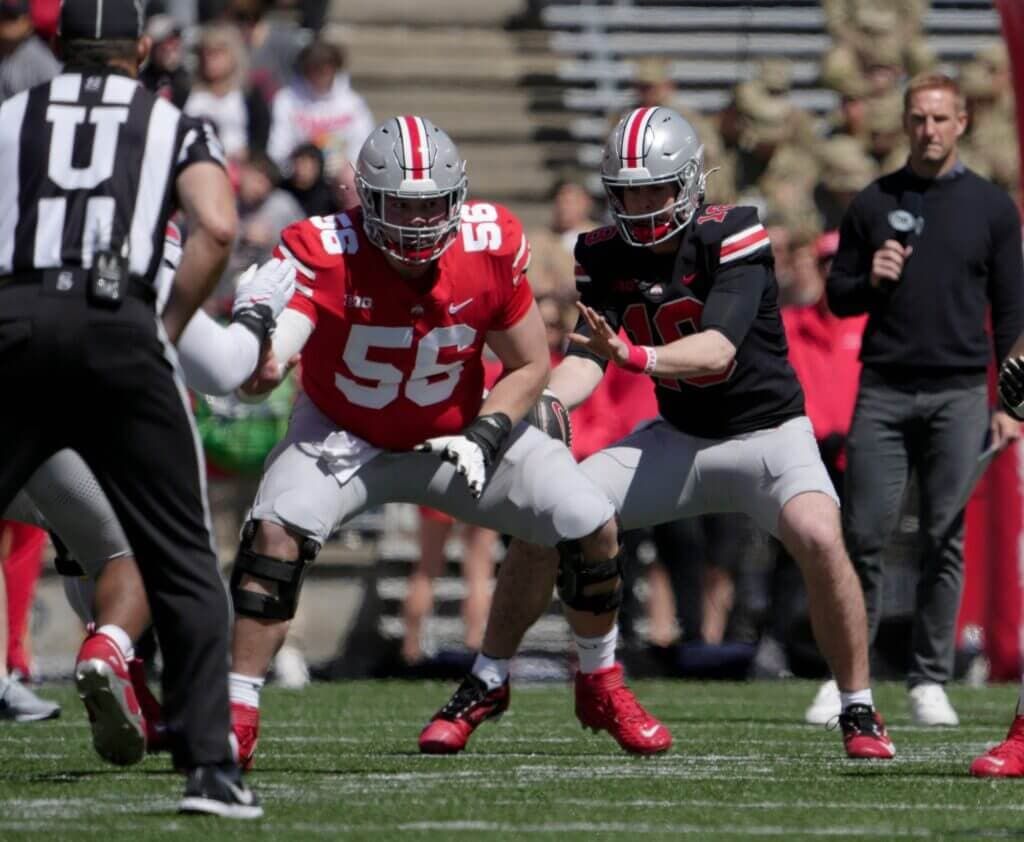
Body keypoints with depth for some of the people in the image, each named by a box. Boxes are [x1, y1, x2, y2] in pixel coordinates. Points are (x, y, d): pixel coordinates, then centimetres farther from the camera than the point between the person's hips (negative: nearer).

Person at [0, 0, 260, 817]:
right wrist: (166, 333, 9)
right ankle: (210, 764, 0)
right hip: (117, 328, -1)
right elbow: (217, 230, 0)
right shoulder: (178, 126, 18)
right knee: (183, 561, 8)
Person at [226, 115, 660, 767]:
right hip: (345, 437, -3)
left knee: (592, 528, -6)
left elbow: (531, 365, -5)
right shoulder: (328, 253, -28)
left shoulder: (491, 248, -20)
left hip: (457, 433, 3)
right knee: (278, 532, -29)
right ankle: (239, 717, -19)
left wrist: (483, 439, -20)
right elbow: (265, 363, -42)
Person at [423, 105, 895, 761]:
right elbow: (587, 359, -12)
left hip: (767, 431, -5)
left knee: (818, 537, -32)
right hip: (677, 436, 5)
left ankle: (859, 710, -15)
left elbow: (718, 348, -34)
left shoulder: (734, 238, -22)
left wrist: (635, 356, -52)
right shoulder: (607, 257, -5)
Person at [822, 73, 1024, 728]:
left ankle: (930, 681, 6)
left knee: (945, 542, 0)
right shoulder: (874, 204, 9)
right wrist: (870, 281, -8)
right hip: (883, 391, 1)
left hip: (959, 396, -1)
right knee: (865, 536, -3)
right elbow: (838, 298, 14)